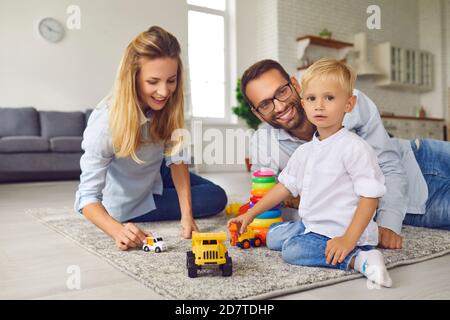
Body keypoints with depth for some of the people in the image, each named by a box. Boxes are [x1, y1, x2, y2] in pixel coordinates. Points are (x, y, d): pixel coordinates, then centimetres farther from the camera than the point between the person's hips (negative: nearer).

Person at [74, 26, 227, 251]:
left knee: (218, 197, 13)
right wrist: (118, 230, -53)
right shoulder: (106, 122, -37)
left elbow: (177, 158, -19)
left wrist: (187, 216, -29)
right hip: (125, 203, -6)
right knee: (214, 200, -5)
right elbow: (88, 196, -35)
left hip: (153, 178, 6)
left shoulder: (167, 106, -21)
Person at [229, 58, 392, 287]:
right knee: (273, 235, 13)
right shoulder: (305, 151, 7)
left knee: (292, 250, -23)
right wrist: (251, 214, 11)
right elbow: (285, 186, 14)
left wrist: (348, 240, -26)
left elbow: (370, 197, -19)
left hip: (342, 231, -9)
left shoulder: (355, 148, -18)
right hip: (310, 225, 9)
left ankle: (358, 259, -19)